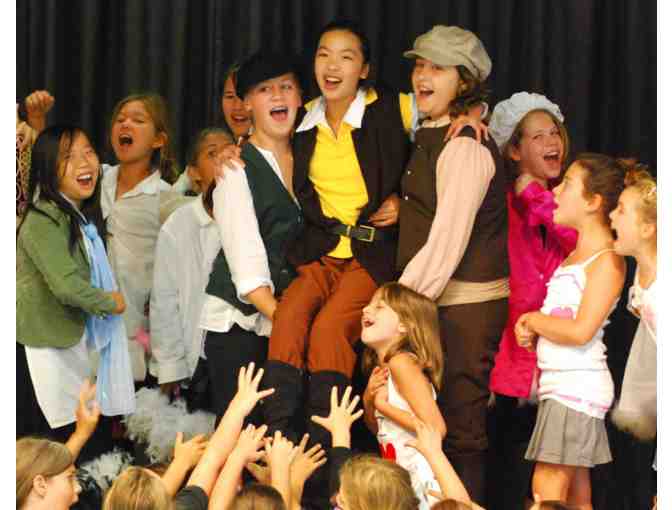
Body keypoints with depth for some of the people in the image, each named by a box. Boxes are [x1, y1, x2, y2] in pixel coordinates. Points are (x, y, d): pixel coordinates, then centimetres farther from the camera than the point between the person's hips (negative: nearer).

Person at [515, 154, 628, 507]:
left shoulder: (607, 260, -13)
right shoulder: (576, 254, 15)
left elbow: (580, 331, -21)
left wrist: (533, 320, -6)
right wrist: (530, 332, -1)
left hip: (578, 385, -9)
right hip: (559, 383, 9)